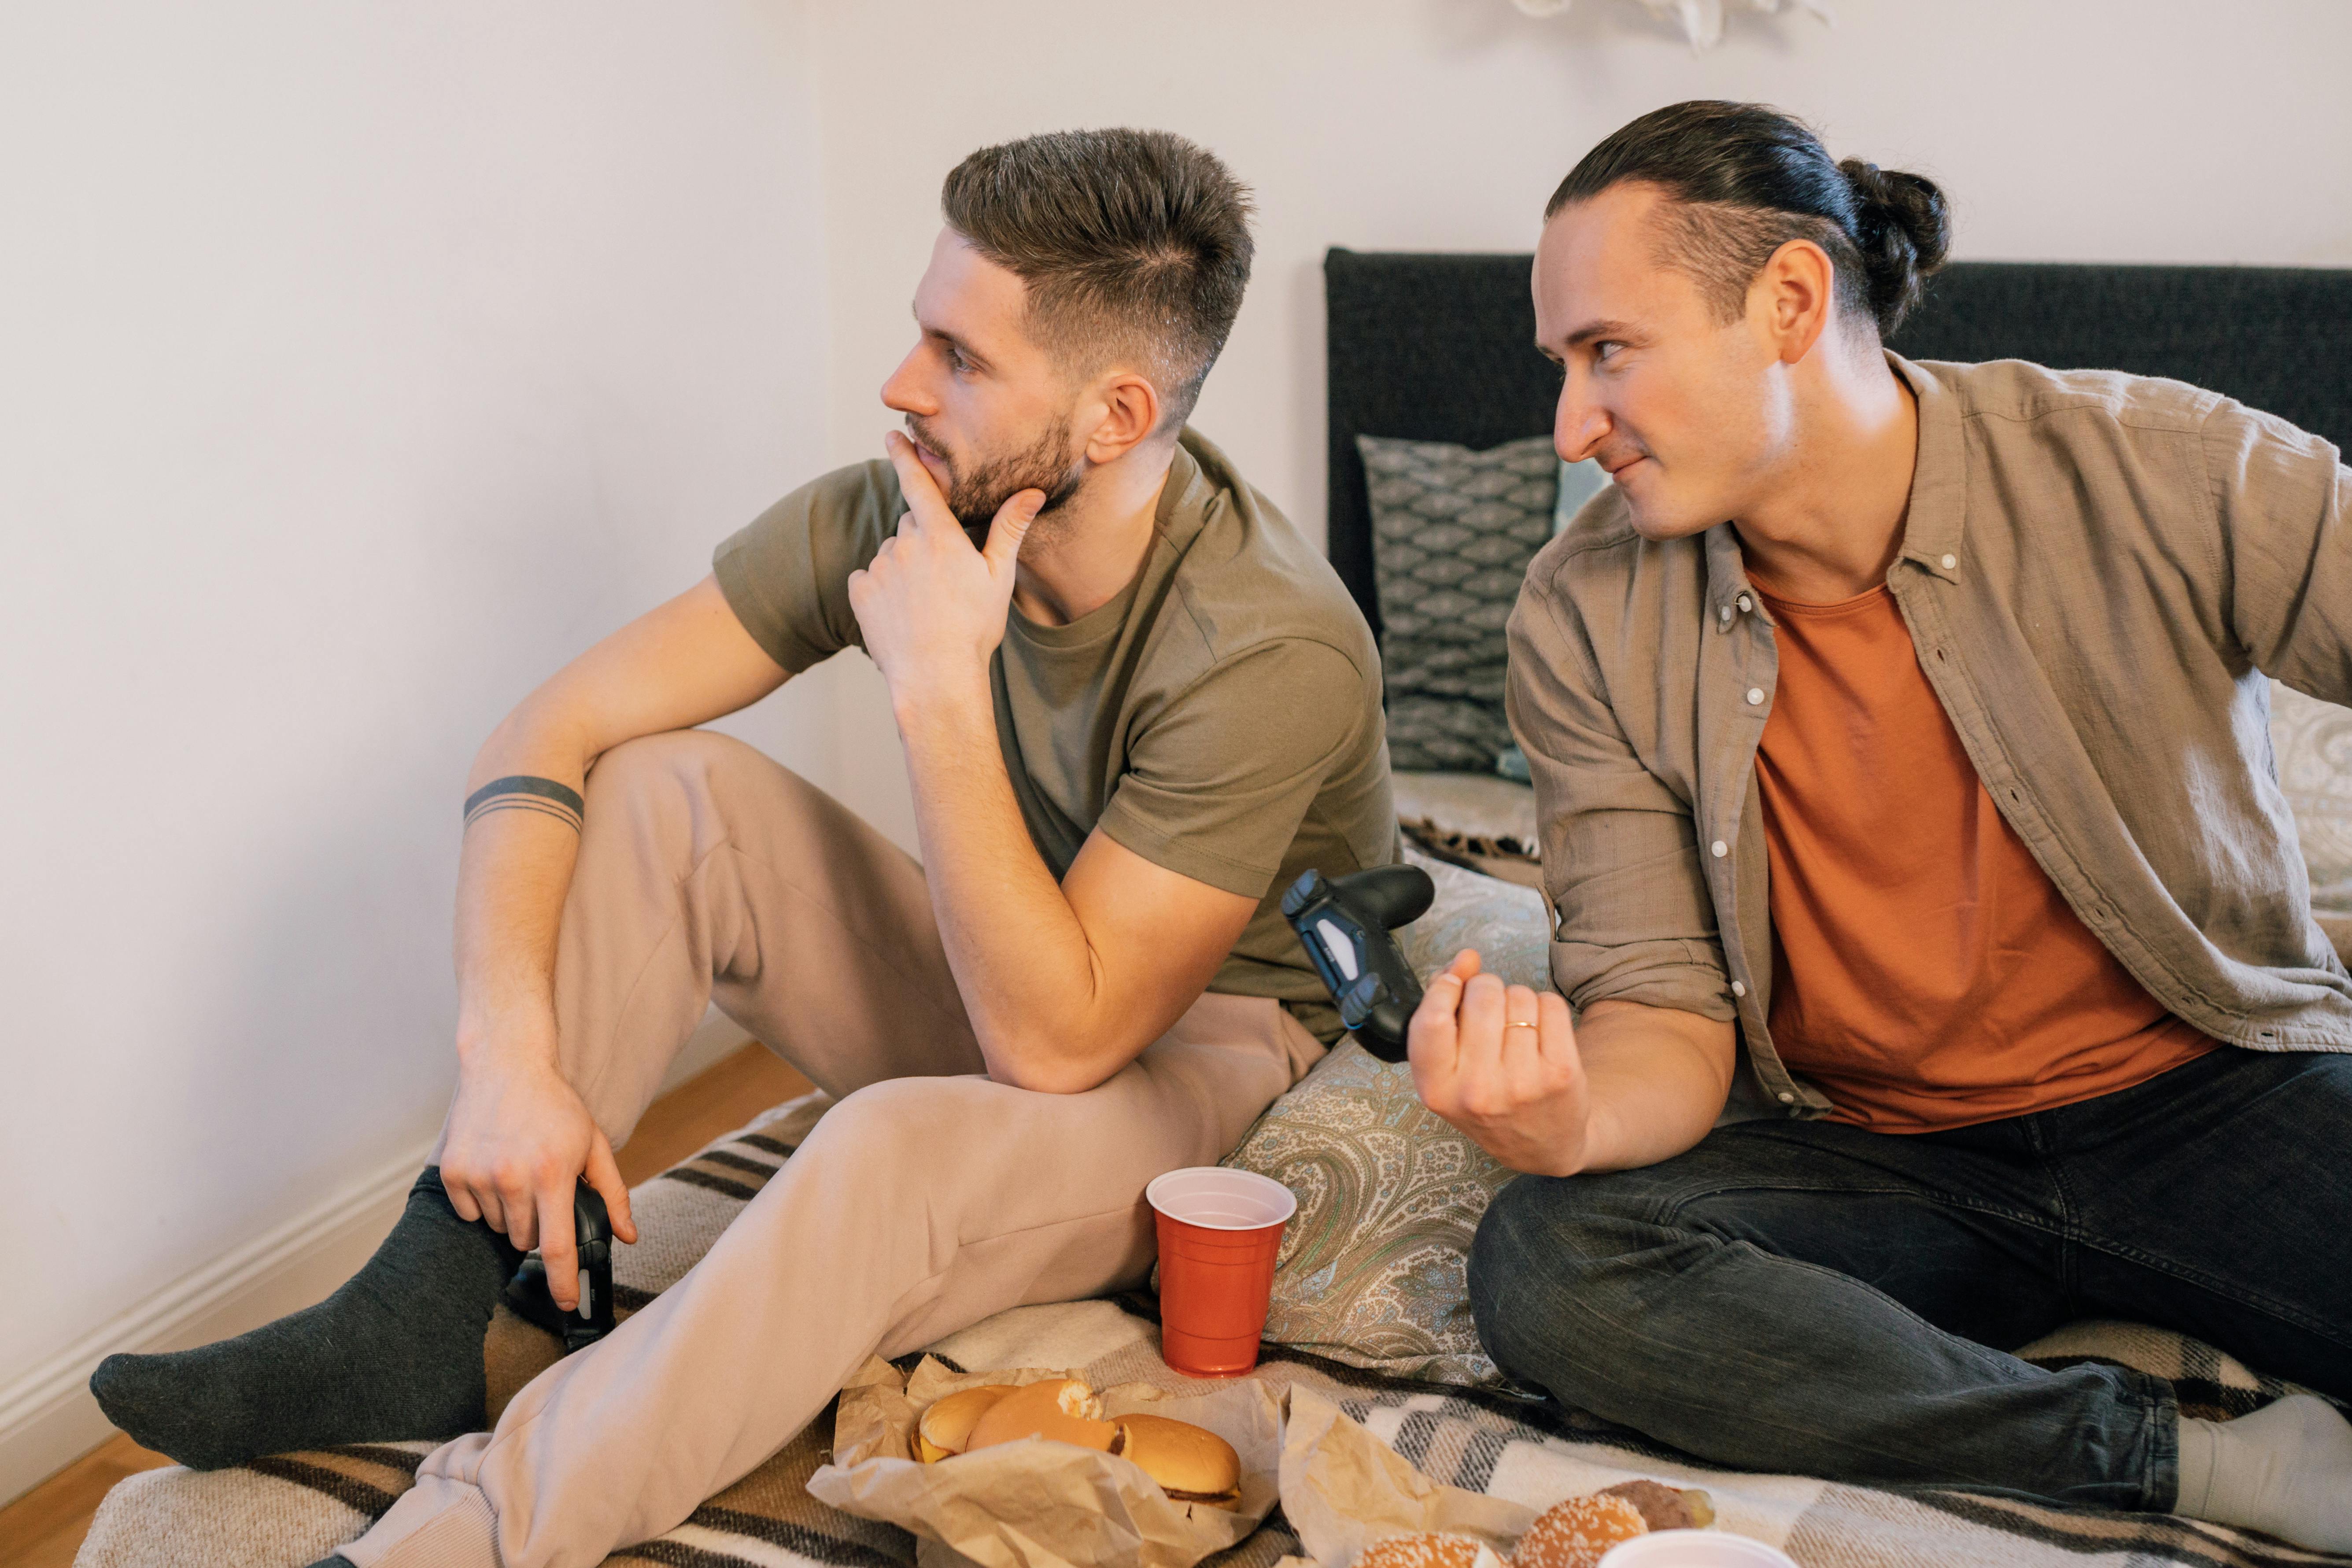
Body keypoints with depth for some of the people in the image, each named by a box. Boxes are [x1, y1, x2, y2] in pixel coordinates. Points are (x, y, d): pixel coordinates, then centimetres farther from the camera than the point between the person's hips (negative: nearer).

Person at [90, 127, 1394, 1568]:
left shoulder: (1273, 651, -31)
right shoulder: (890, 518, -14)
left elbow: (1061, 1037, -31)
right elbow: (548, 737, -13)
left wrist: (942, 689, -35)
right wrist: (508, 1054, -26)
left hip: (1213, 1062, -5)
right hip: (1013, 985, 6)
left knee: (904, 1148, -39)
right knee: (663, 790, -16)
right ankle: (416, 1324, -17)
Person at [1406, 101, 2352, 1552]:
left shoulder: (2166, 475, -11)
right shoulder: (1589, 620, -5)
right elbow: (1663, 1006, -4)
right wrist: (1579, 1119, -29)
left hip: (2213, 1094, -2)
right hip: (1865, 1155, 3)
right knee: (1545, 1264, -28)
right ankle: (2224, 1465, -20)